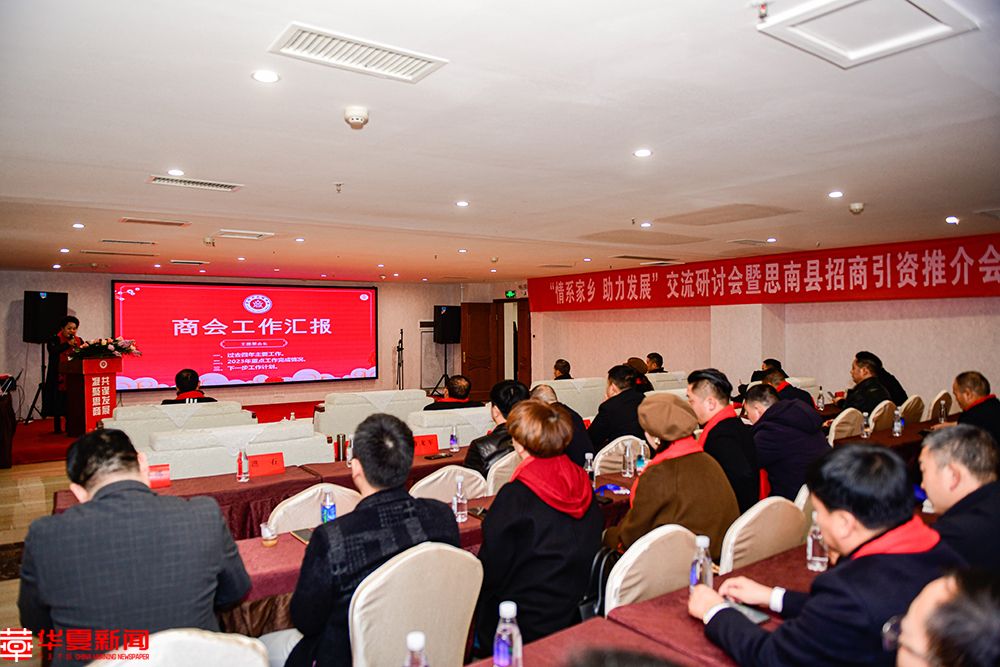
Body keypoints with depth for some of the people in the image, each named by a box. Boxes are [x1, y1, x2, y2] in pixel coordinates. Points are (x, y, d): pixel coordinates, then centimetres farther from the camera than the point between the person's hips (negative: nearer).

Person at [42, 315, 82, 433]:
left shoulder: (79, 340, 11)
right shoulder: (55, 339, -2)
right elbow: (52, 350, -21)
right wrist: (68, 344, -24)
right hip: (58, 377, -3)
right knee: (58, 404, 0)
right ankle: (57, 427, 9)